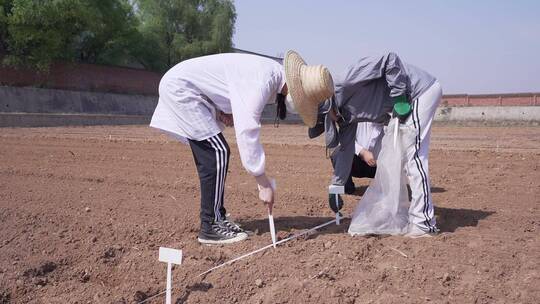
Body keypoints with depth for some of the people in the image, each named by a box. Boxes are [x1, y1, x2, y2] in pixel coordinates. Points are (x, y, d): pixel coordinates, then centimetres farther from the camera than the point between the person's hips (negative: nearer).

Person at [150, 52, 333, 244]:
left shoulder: (275, 72, 2)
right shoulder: (264, 80, -27)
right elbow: (247, 130, -32)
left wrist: (225, 112, -6)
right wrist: (264, 183, -29)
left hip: (181, 87, 9)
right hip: (179, 86, -9)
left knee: (212, 156, 7)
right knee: (217, 153, -13)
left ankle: (217, 218, 14)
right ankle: (210, 228, -7)